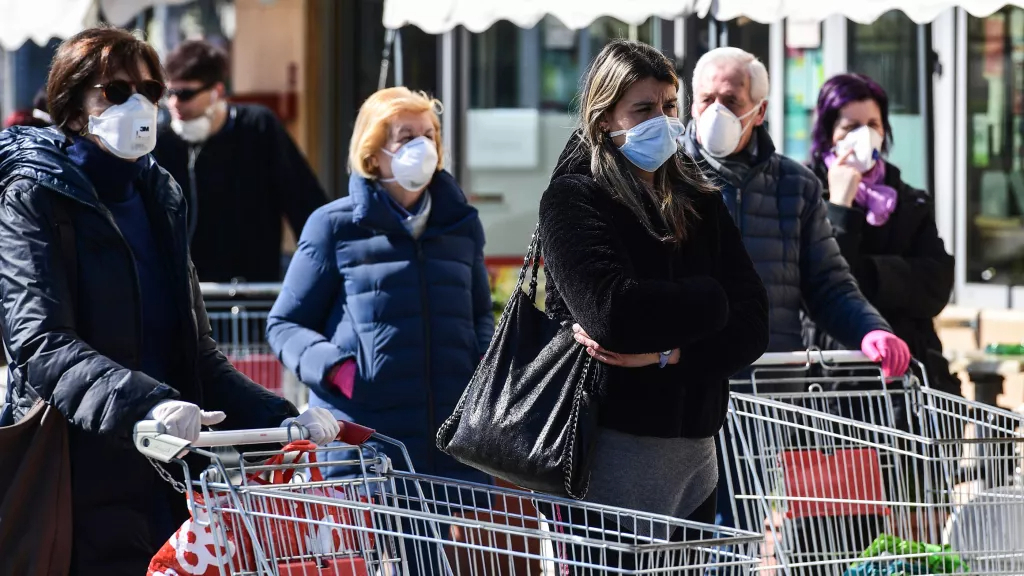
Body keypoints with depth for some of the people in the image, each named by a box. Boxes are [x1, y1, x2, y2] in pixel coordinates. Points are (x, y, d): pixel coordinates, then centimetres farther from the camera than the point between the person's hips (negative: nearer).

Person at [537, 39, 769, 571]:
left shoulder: (700, 202, 13)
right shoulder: (573, 200, -4)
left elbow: (751, 326, 4)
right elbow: (611, 312, -21)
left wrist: (666, 354, -12)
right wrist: (708, 302, -7)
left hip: (695, 445, 6)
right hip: (617, 445, -6)